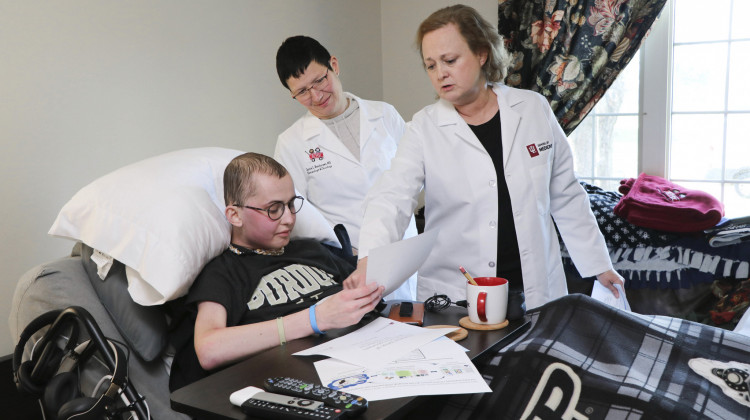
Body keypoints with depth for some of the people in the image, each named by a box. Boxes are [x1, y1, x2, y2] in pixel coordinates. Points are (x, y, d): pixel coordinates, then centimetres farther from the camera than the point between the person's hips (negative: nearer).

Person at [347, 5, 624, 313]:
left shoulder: (534, 109, 1)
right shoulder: (425, 128, -5)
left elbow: (565, 197, 8)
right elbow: (391, 198, -19)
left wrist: (598, 264, 10)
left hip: (537, 290, 2)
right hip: (454, 295, -1)